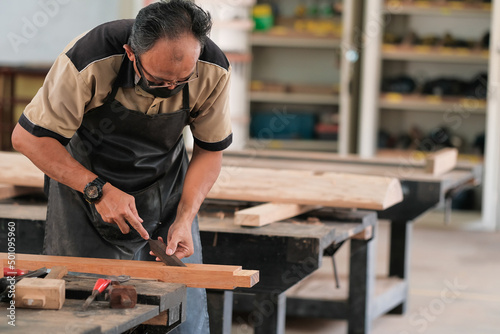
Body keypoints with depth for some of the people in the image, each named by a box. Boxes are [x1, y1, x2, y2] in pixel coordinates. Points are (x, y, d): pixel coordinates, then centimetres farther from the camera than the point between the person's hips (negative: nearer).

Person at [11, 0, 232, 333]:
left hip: (166, 188, 2)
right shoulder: (90, 61, -33)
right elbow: (28, 137, -22)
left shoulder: (213, 71, -23)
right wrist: (98, 190, -29)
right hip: (83, 178, -2)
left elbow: (210, 149, -6)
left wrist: (185, 218, -20)